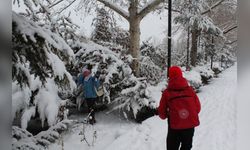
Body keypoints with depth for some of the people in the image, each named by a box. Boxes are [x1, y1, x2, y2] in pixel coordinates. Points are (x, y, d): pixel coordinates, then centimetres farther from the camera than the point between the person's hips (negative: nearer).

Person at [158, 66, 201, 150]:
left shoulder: (167, 93, -10)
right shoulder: (190, 90, -5)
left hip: (175, 127, -2)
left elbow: (162, 113, -4)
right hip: (190, 125, 2)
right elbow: (198, 108, 2)